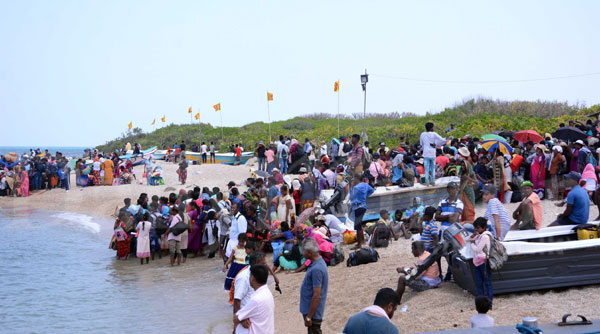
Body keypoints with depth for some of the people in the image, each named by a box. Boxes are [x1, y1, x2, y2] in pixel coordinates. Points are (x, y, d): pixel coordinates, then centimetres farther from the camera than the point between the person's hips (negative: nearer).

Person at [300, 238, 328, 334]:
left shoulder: (316, 269, -26)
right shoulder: (319, 261, 5)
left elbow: (316, 296, -26)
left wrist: (309, 317, -21)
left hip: (313, 313, -10)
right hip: (310, 311, 10)